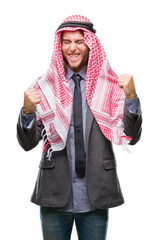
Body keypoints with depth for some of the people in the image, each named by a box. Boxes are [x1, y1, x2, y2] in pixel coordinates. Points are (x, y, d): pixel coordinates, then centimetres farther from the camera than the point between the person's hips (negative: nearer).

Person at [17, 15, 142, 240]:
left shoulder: (110, 86, 1)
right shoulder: (44, 86, 1)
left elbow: (131, 138, -4)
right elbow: (27, 143, -2)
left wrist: (131, 97, -18)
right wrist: (27, 111, -21)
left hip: (96, 197, 0)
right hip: (55, 195, 0)